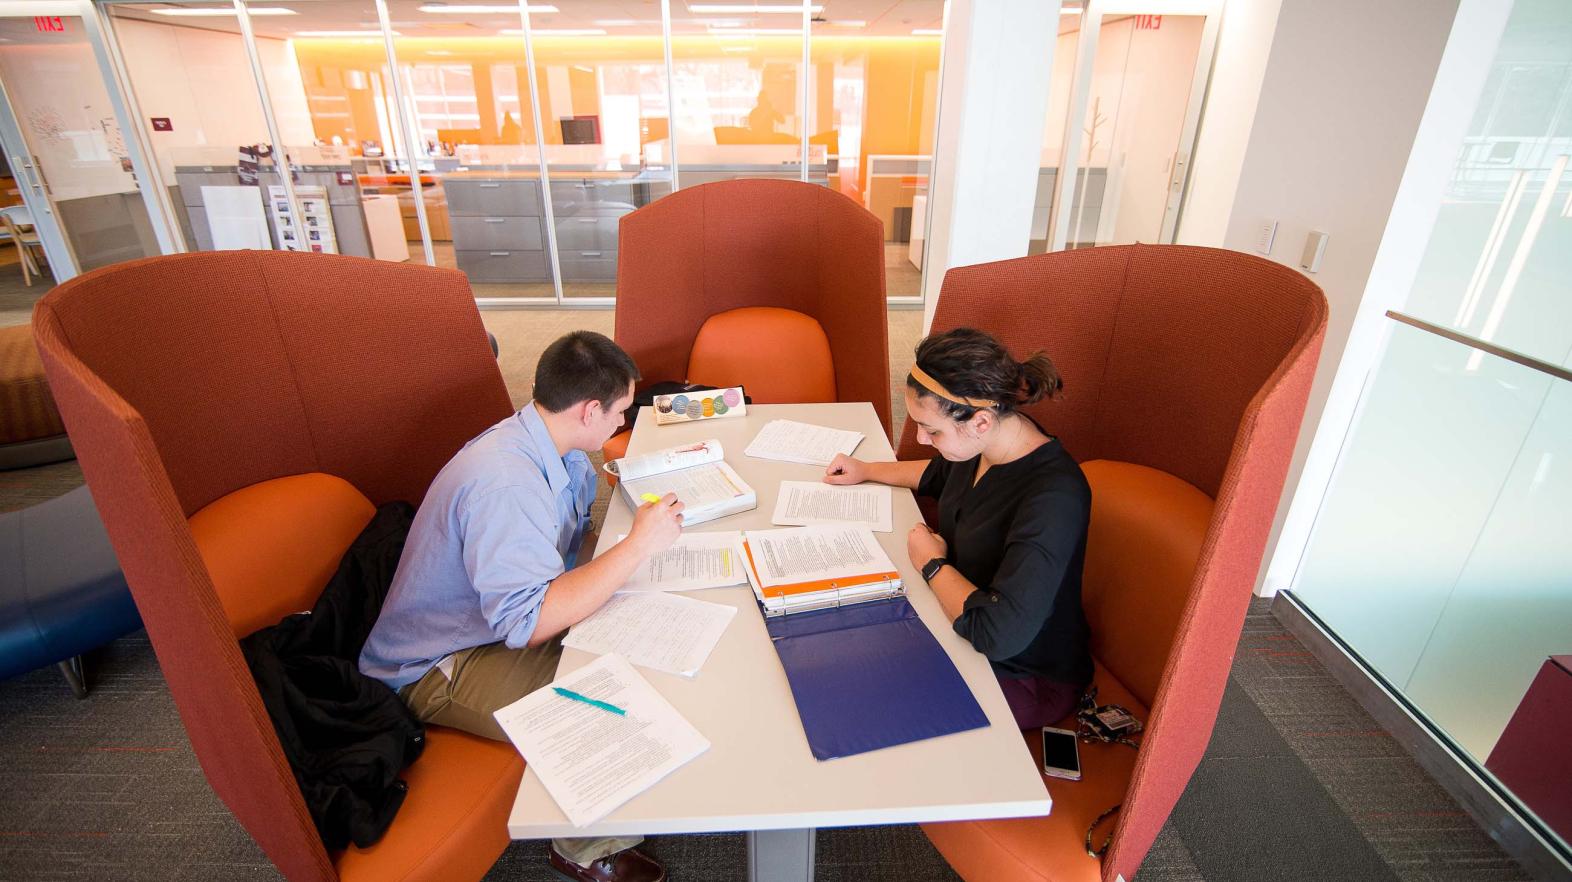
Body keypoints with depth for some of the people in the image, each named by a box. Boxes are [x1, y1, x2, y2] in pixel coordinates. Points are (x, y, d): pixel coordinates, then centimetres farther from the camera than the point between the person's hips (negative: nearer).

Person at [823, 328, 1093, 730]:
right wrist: (867, 470, 16)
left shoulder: (1053, 497, -35)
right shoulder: (986, 442, -9)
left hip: (1025, 678, -7)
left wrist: (934, 564, -23)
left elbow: (998, 634, -39)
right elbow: (939, 475, 18)